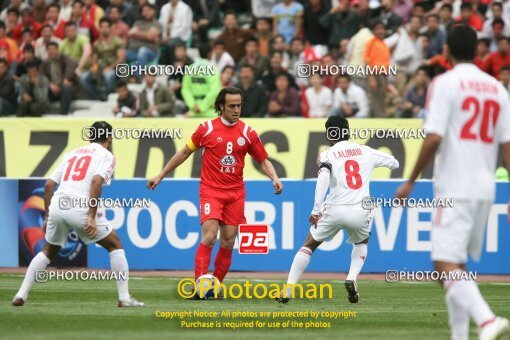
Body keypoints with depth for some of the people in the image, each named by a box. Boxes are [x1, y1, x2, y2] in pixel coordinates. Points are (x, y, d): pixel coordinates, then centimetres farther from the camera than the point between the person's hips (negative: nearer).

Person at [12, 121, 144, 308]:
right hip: (80, 207, -5)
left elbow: (49, 185, 19)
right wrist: (92, 217, -15)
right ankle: (124, 298, 6)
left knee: (48, 251, 25)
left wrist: (47, 217, 24)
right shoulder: (106, 155, 9)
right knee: (115, 245, 13)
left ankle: (21, 295, 13)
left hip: (57, 205, 5)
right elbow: (96, 182, -10)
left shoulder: (72, 154, 26)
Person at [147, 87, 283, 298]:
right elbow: (185, 153, 9)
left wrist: (274, 178, -8)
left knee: (228, 242, 2)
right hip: (211, 191, -3)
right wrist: (160, 176, 11)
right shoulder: (206, 129, -2)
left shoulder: (247, 133, 3)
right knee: (209, 237, -18)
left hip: (235, 192, 3)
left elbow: (263, 160, 12)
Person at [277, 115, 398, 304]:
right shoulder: (366, 151, 12)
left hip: (335, 210, -2)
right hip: (360, 211, 2)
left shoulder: (328, 154, 2)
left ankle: (287, 291, 9)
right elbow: (394, 163, 23)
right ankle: (351, 279, 8)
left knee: (309, 245, 17)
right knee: (361, 242, 33)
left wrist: (316, 210, -18)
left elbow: (323, 178, -17)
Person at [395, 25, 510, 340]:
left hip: (455, 189, -6)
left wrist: (411, 181, -6)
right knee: (457, 264, 18)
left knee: (446, 265, -12)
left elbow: (434, 138, -15)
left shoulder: (445, 83, -6)